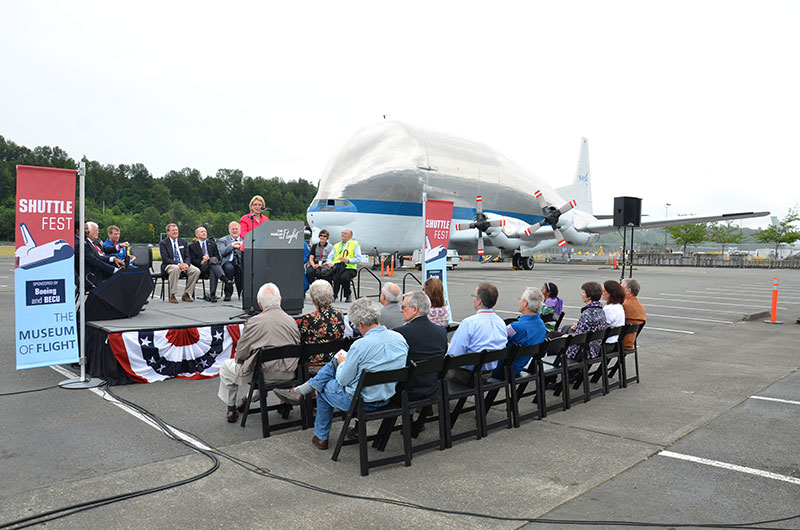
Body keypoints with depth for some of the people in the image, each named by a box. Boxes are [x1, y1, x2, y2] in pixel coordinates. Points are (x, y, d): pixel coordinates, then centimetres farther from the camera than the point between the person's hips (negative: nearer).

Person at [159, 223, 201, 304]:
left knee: (196, 271, -23)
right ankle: (172, 295, -30)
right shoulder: (163, 243, 1)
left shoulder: (183, 241, 16)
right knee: (175, 269, -40)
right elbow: (165, 259, -10)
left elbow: (187, 256, 10)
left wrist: (186, 264, -13)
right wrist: (178, 264, -23)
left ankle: (186, 294, -12)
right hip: (169, 265, -5)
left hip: (183, 264, 5)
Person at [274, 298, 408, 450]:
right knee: (335, 362, 15)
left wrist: (343, 362, 7)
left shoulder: (360, 345, -26)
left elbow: (343, 380, -14)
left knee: (325, 388, 25)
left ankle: (321, 437, 40)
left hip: (362, 401, -7)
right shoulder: (399, 338, -7)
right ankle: (300, 391, 20)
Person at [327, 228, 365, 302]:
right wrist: (330, 263, -1)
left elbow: (359, 259, 1)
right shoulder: (336, 246, 28)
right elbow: (329, 257, 22)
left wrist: (348, 260, -14)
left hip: (349, 267, -4)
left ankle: (348, 296, -10)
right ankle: (333, 295, -15)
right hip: (337, 267, 4)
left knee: (344, 277, -35)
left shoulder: (355, 244, 12)